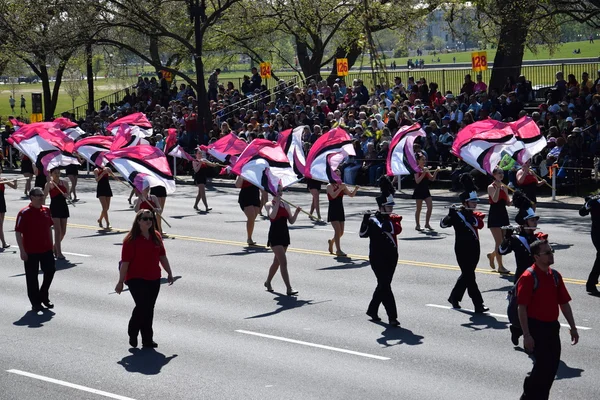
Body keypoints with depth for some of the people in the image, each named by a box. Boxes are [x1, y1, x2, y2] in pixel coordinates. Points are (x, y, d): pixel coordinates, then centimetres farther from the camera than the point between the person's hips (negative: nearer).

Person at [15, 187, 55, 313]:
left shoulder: (46, 210, 5)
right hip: (31, 251, -6)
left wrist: (51, 244, 16)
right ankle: (35, 302, 16)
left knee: (50, 271, 9)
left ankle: (43, 296, 29)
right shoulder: (24, 213, -14)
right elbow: (18, 232, -14)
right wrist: (22, 251, -16)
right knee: (32, 277, 4)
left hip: (46, 249, 6)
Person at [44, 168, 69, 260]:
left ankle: (55, 247, 32)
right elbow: (44, 195, -21)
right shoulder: (49, 184, -4)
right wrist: (49, 181, -23)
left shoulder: (65, 183, 9)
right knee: (58, 230, -11)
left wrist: (66, 195, -5)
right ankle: (58, 253, -10)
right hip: (54, 207, -5)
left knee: (63, 231, 9)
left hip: (63, 207, 5)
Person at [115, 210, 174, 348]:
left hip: (154, 279, 6)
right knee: (142, 306, -14)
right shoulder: (131, 239, -11)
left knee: (149, 309, 9)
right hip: (136, 279, -6)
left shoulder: (156, 236, 7)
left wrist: (169, 273, 16)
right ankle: (132, 334, 8)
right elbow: (125, 262, -12)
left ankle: (147, 340, 17)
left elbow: (162, 256, 16)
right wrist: (121, 281, -12)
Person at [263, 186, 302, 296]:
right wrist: (277, 202, -24)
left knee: (277, 261, 18)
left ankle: (268, 282, 38)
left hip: (284, 235, 7)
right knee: (283, 262, -14)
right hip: (275, 236, -7)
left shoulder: (285, 205, 10)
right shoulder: (269, 205, -6)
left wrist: (296, 212, -8)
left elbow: (291, 221, 9)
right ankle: (289, 289, -16)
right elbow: (272, 215, -27)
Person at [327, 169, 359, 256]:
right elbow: (333, 195, -23)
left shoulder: (342, 186, 9)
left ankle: (331, 241, 37)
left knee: (341, 232, 8)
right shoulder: (330, 186, -6)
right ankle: (338, 250, -12)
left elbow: (351, 195, 7)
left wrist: (356, 189, -10)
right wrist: (340, 188, -28)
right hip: (333, 211, -6)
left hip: (340, 210, 6)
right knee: (338, 230, -16)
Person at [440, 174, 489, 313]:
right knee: (469, 275, -8)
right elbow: (443, 224, -21)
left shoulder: (474, 215, 10)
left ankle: (454, 297, 33)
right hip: (462, 249, -7)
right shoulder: (456, 214, -8)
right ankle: (478, 305, -9)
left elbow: (480, 224, -10)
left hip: (474, 248, 7)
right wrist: (451, 214, -36)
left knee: (467, 274, 16)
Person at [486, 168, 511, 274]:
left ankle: (492, 255, 34)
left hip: (503, 215, 7)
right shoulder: (491, 187, -8)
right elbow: (495, 200, -24)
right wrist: (498, 187, -24)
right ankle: (500, 266, -3)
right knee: (499, 241, -8)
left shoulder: (504, 187, 11)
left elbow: (507, 203, 14)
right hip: (494, 216, -7)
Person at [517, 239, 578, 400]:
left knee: (553, 366, 10)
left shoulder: (555, 276, 8)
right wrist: (526, 335, -20)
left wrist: (572, 327, 11)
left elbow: (564, 303, 14)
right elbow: (522, 308, -17)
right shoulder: (528, 277, -15)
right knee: (543, 365, -7)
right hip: (536, 327, -7)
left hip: (552, 327, 7)